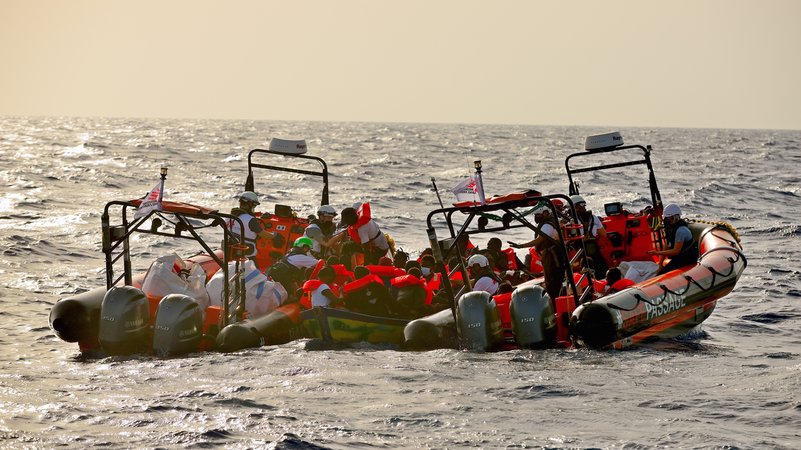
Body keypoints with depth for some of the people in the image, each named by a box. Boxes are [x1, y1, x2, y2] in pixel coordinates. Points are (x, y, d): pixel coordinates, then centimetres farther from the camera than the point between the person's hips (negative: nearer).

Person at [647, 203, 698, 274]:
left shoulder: (681, 230, -23)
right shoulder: (670, 228, 7)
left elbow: (676, 251, -25)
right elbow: (666, 248, 11)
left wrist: (657, 252, -25)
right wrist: (660, 264, 3)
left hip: (687, 260, -10)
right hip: (677, 259, 10)